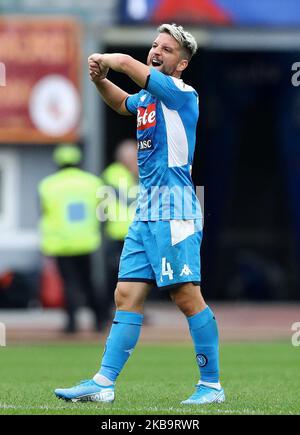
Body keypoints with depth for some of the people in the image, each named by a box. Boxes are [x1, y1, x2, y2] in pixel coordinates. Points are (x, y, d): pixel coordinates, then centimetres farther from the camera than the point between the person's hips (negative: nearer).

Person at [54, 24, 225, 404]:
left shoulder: (182, 94, -9)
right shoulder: (147, 98, 17)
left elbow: (127, 63, -18)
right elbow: (121, 103, 42)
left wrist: (104, 59, 3)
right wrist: (100, 80, 23)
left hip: (174, 213, -9)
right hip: (146, 212, 9)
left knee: (187, 297, -9)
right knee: (127, 295, 4)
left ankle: (212, 385, -2)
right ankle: (103, 383, 2)